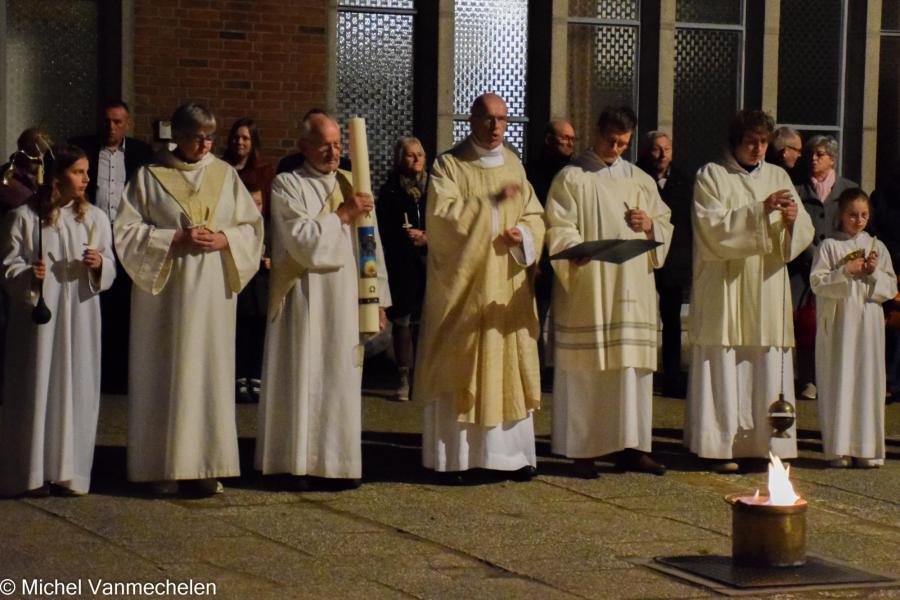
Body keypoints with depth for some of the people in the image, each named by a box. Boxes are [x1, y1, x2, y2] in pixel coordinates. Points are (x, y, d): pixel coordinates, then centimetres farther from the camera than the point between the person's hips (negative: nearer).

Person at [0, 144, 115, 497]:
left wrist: (99, 264, -12)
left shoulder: (95, 218, 8)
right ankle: (33, 472, 5)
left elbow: (110, 270, 9)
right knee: (37, 388, -2)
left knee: (77, 387, 1)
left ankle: (69, 471, 9)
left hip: (80, 316, 3)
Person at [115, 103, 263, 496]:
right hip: (165, 291, -2)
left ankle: (205, 465, 5)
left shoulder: (225, 174, 9)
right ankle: (165, 467, 4)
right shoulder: (150, 177, 2)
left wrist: (223, 240, -10)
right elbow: (127, 231, -3)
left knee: (210, 372, 1)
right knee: (166, 374, -2)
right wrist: (176, 240, -13)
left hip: (213, 291, 2)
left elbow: (252, 227, 10)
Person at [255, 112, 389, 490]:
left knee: (340, 381, 6)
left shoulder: (349, 184, 13)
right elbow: (301, 239, -14)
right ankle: (296, 463, 3)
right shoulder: (288, 186, -2)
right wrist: (342, 215, -13)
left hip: (346, 300, 5)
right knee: (303, 379, -2)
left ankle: (336, 462, 11)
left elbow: (370, 241, 12)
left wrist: (377, 297, 7)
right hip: (305, 298, -4)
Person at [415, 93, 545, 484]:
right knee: (459, 367, -4)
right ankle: (455, 457, -1)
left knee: (509, 364, 5)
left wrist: (524, 234, -9)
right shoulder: (449, 165, -3)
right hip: (463, 284, -5)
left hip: (507, 286, 5)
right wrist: (492, 202, -22)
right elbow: (441, 215, -16)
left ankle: (511, 451, 11)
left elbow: (535, 215, 13)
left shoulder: (513, 165, 13)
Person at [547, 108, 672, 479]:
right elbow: (560, 229, -6)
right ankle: (583, 449, 0)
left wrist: (649, 225, -2)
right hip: (586, 289, -4)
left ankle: (630, 447, 8)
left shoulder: (640, 181, 17)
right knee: (585, 367, -4)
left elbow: (665, 227, 21)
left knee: (632, 365, 3)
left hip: (632, 287, 4)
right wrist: (576, 250, -26)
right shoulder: (571, 178, 3)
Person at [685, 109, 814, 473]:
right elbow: (714, 228, -11)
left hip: (768, 292, 4)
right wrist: (760, 210, -20)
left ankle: (762, 443, 4)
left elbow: (803, 234, 8)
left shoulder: (778, 177, 14)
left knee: (768, 370, 0)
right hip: (724, 290, -4)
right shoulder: (711, 177, 2)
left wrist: (793, 218, -15)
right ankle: (720, 446, -4)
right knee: (723, 369, -6)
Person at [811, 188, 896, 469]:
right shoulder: (829, 246, 2)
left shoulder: (877, 247, 11)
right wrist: (845, 272, -16)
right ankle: (838, 450, 2)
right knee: (838, 383, -2)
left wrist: (874, 273, -9)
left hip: (868, 323, 3)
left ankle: (866, 448, 7)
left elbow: (891, 287, 8)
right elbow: (817, 282, -6)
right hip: (838, 323, -2)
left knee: (868, 381, 1)